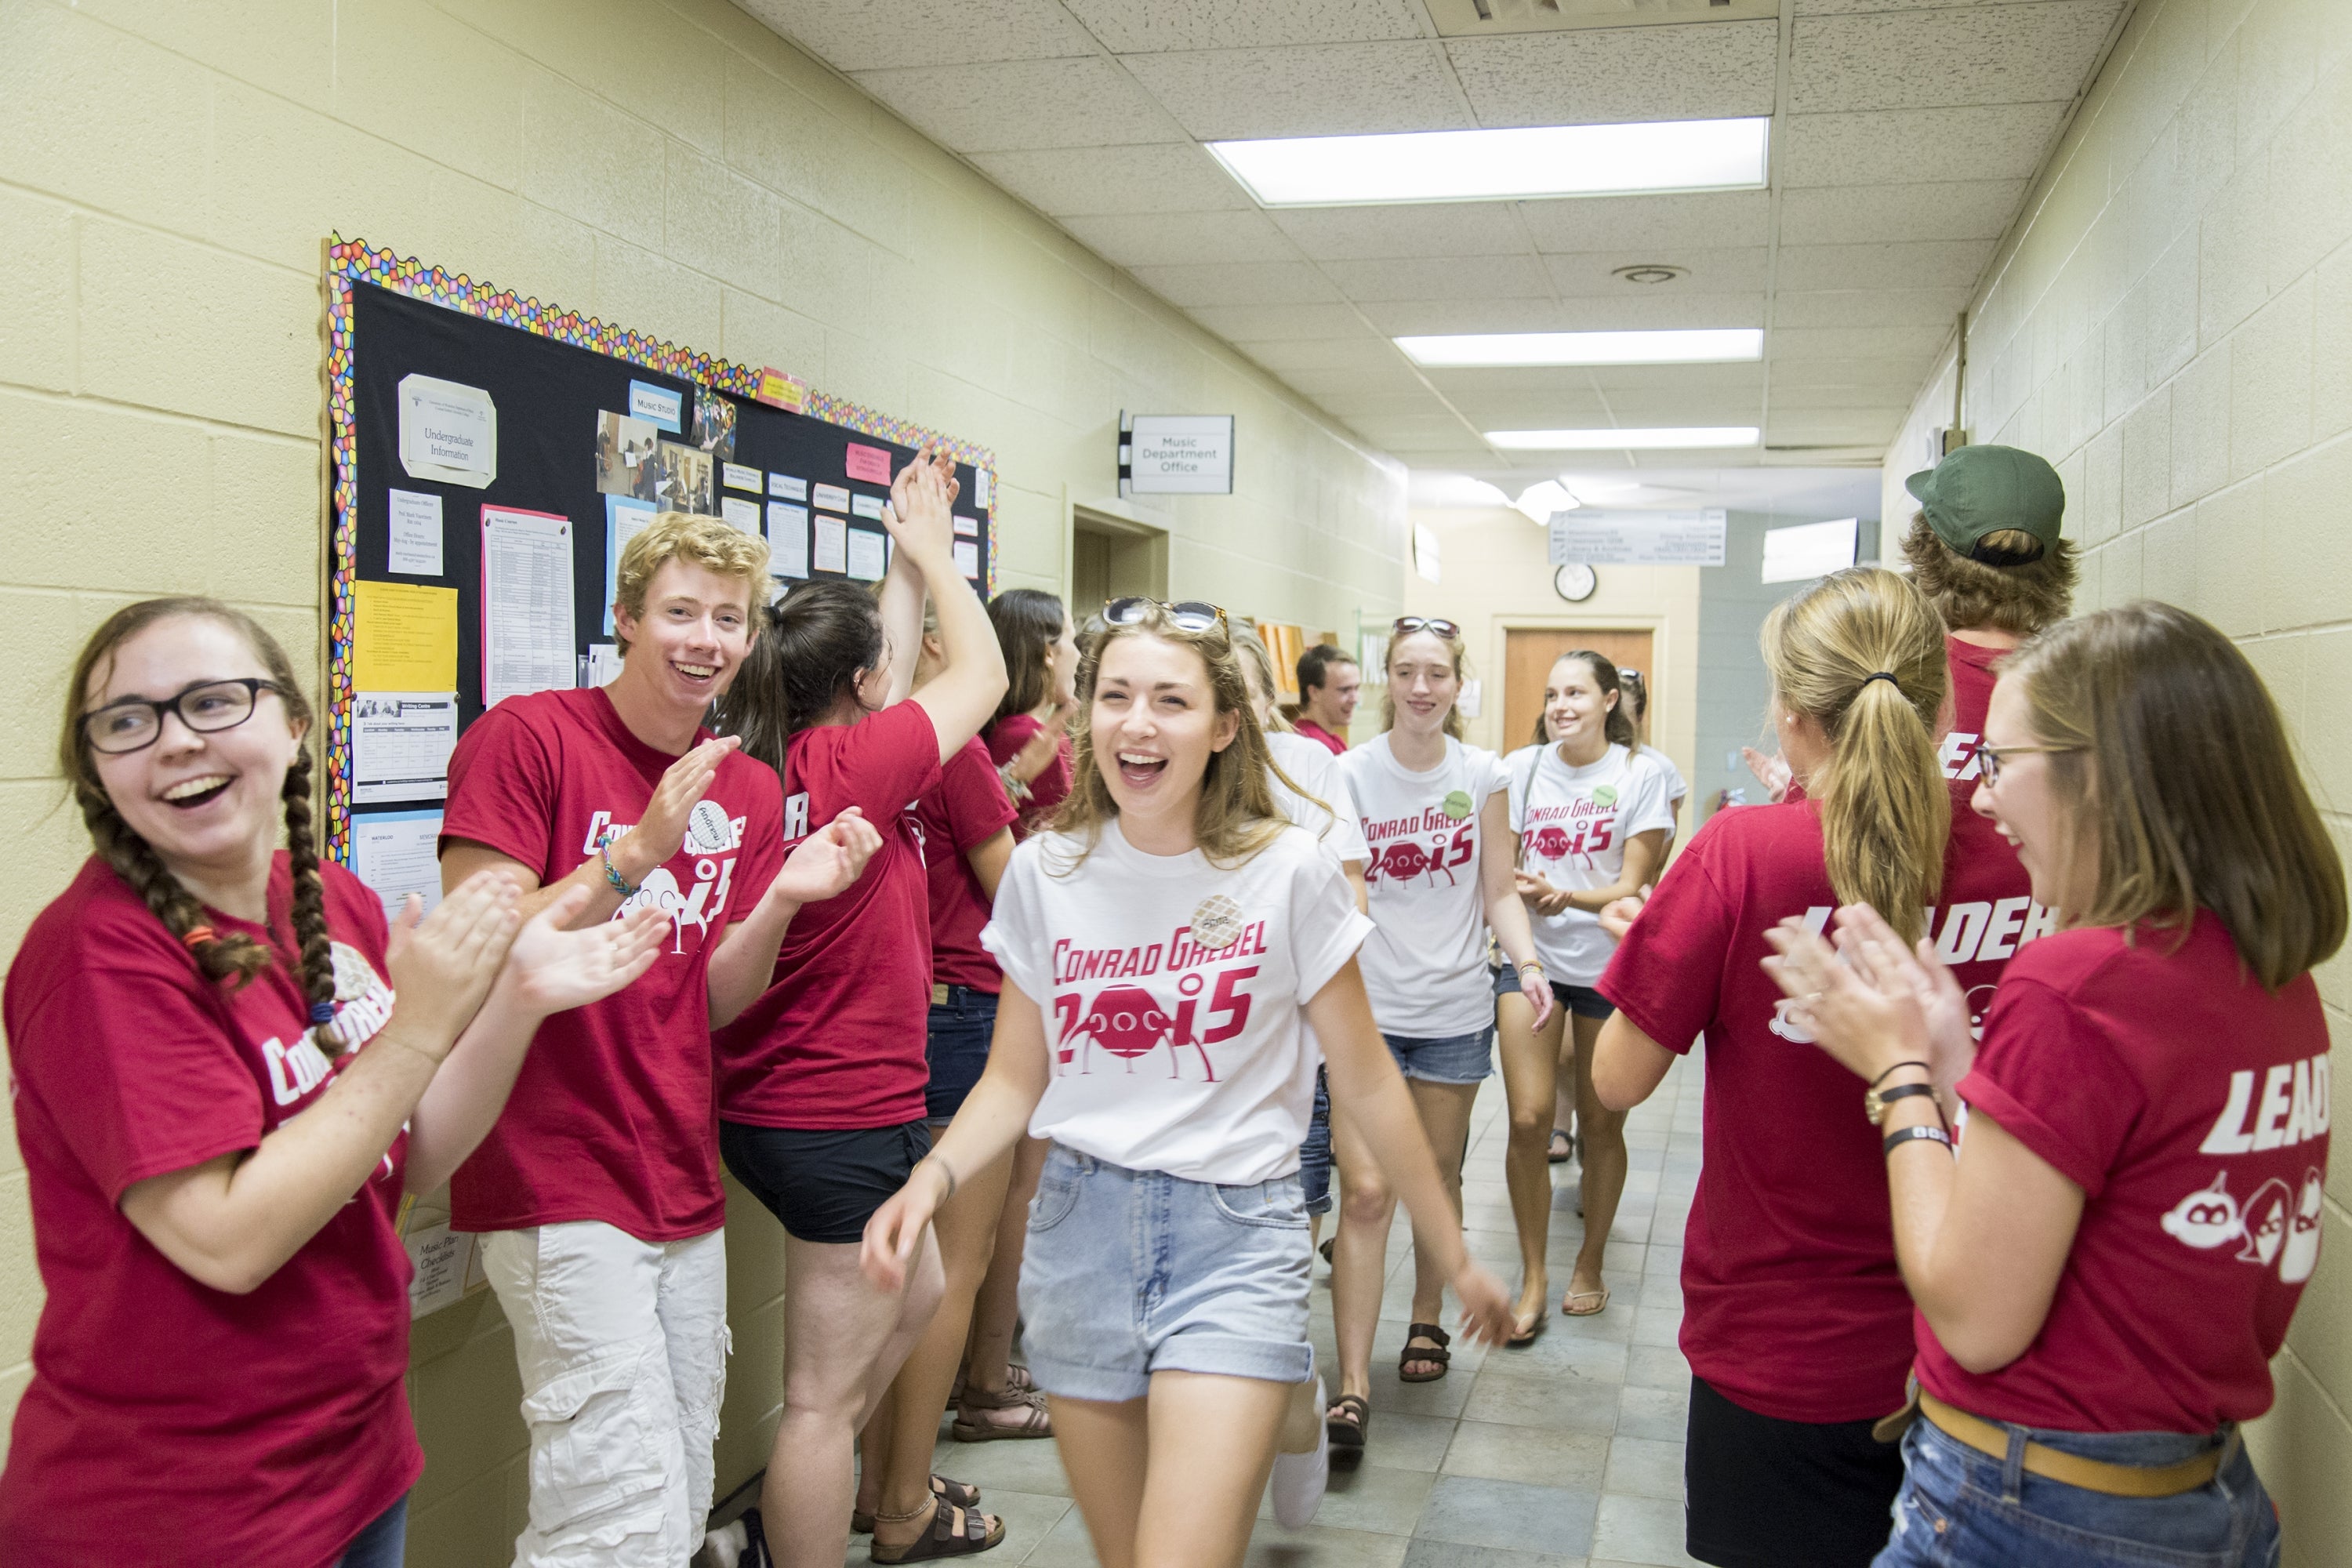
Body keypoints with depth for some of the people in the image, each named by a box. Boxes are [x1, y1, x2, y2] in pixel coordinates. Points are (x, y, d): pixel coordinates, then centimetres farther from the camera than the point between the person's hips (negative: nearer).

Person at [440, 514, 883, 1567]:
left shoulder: (749, 790, 9)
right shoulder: (525, 737, -9)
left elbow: (709, 1005, 10)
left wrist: (783, 900, -7)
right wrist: (637, 852, -25)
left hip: (684, 1185, 7)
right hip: (558, 1186, -7)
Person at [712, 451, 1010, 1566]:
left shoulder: (754, 764, 1)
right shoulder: (854, 762, -20)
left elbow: (876, 684, 17)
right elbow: (980, 674, -5)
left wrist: (911, 562, 23)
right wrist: (932, 550, 9)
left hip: (771, 1104, 10)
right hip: (845, 1113, -10)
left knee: (917, 1296, 28)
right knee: (826, 1398, 2)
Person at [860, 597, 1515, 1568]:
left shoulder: (1289, 871, -7)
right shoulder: (1045, 873, 0)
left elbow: (1364, 1083, 1)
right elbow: (1014, 1082, 7)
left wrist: (1453, 1254, 6)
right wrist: (931, 1180, -12)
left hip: (1235, 1233, -3)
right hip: (1081, 1228, 3)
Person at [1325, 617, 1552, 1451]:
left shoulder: (1482, 775, 2)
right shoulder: (1350, 773, -4)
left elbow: (1499, 891, 7)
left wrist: (1527, 962, -10)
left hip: (1453, 1011, 2)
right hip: (1367, 1006, -2)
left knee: (1437, 1181, 14)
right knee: (1366, 1193, -8)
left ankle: (1426, 1319, 38)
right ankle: (1353, 1385, -5)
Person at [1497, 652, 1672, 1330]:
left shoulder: (1640, 774, -3)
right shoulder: (1523, 767, 3)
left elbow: (1632, 886, -8)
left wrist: (1569, 895, -26)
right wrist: (1525, 891, -19)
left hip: (1610, 962, -1)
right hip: (1531, 955, 1)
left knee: (1602, 1121, 9)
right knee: (1529, 1119, -7)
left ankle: (1590, 1262, 29)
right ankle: (1533, 1277, 7)